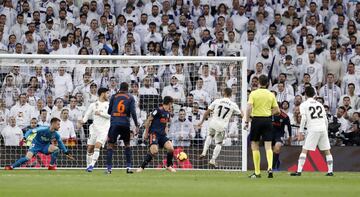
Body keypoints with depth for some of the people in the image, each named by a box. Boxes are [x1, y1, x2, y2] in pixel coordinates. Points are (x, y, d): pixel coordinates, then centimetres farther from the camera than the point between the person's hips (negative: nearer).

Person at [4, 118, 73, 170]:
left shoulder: (56, 134, -9)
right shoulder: (42, 129, -25)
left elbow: (61, 144, 7)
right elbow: (30, 131, -21)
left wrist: (67, 153, 9)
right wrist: (24, 138, -36)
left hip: (45, 147, 5)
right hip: (36, 145, -5)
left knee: (56, 149, -21)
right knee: (27, 158, -26)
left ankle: (51, 166, -7)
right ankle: (11, 167, -17)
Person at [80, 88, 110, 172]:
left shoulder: (108, 105, 6)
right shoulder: (93, 105, 10)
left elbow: (110, 115, -6)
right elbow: (87, 115, 10)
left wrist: (100, 113, -12)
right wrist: (83, 120, -10)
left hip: (104, 129, -2)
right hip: (94, 128, 2)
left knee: (97, 146, -20)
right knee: (90, 148, 1)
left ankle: (92, 165, -24)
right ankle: (88, 165, 14)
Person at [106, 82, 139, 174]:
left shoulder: (114, 97, 9)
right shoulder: (130, 98, 7)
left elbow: (109, 111, 10)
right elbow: (133, 112, -3)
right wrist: (136, 125, -2)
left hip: (114, 123, -1)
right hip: (125, 124, 1)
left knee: (110, 144, 3)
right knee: (127, 144, 18)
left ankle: (109, 167, -7)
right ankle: (129, 167, 12)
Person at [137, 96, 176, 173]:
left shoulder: (167, 113, 14)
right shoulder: (158, 111, -11)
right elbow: (148, 121, -8)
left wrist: (166, 133, 14)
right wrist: (146, 133, -5)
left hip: (162, 134, 7)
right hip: (154, 133, -7)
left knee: (171, 148, -11)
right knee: (154, 151, -23)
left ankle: (169, 166, 11)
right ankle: (141, 167, -10)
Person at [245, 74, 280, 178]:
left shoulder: (253, 94, -4)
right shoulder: (271, 95, 5)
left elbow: (249, 108, -15)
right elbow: (277, 111, 5)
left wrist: (246, 121, -9)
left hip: (256, 119, -2)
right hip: (268, 120, 2)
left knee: (254, 145, 8)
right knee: (268, 146, 1)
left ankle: (257, 172, 6)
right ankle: (270, 167, -21)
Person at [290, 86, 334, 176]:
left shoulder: (304, 105, 5)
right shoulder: (320, 104, 19)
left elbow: (303, 119, -6)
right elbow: (326, 120, 17)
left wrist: (301, 132, -3)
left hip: (313, 130, -4)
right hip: (323, 129, 4)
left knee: (304, 150, -3)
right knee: (327, 151, 11)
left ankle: (299, 171, -11)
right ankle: (330, 171, 8)